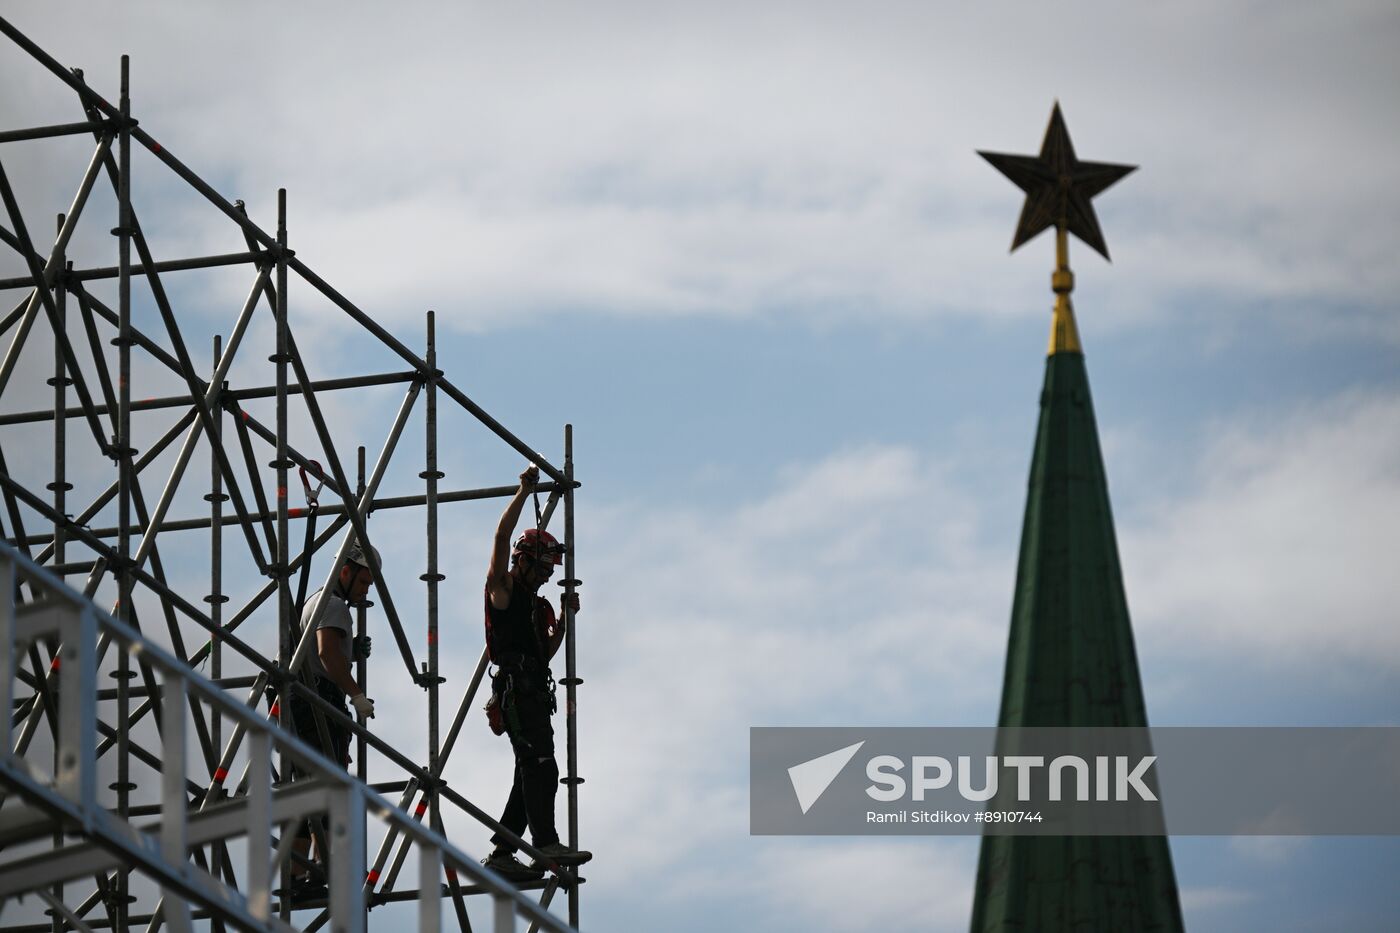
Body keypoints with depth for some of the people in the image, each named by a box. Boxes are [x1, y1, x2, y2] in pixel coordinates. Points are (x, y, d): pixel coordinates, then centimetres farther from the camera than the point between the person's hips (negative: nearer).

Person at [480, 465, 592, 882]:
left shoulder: (538, 604, 26)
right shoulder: (503, 589, 4)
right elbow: (502, 538, -6)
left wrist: (564, 618, 13)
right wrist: (524, 493, -5)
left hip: (537, 692, 9)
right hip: (515, 688, -9)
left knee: (532, 775, 8)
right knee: (540, 766, -22)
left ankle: (501, 853, 10)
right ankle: (546, 845, -32)